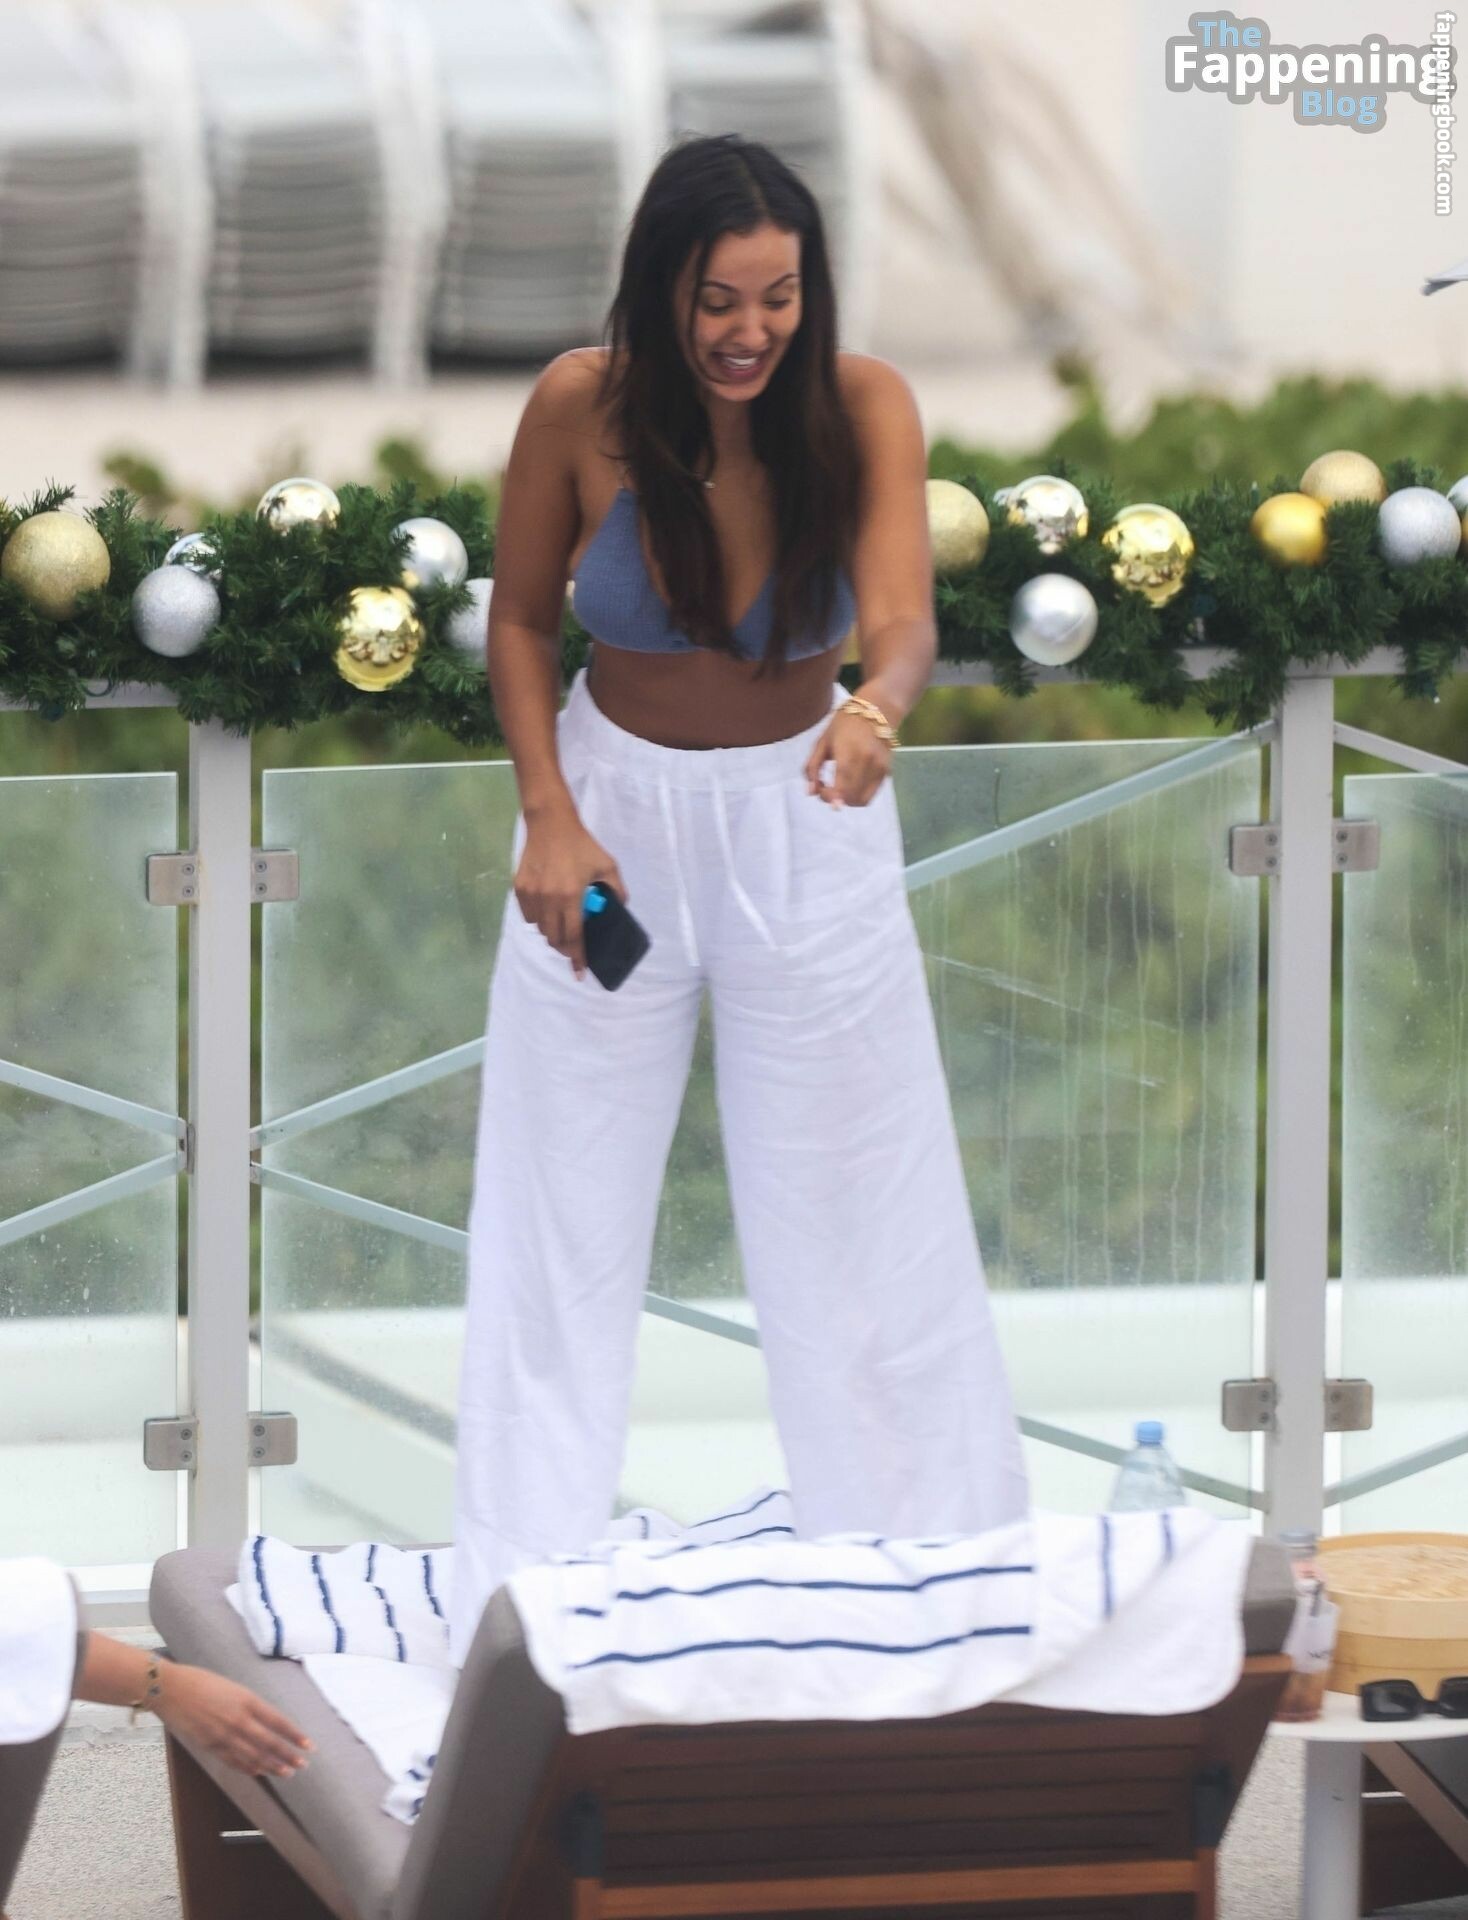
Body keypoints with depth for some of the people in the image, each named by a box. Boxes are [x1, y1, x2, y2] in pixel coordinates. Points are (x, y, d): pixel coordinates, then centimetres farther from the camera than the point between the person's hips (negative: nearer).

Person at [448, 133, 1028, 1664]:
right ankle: (523, 1590, 14)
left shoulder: (861, 404, -20)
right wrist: (548, 817, -14)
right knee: (565, 1210, 6)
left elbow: (903, 619, -32)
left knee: (857, 1198, 7)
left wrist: (879, 705, -55)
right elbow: (520, 619, -4)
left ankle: (926, 1565, 20)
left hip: (804, 814, 0)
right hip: (616, 801, 0)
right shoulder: (580, 405, -19)